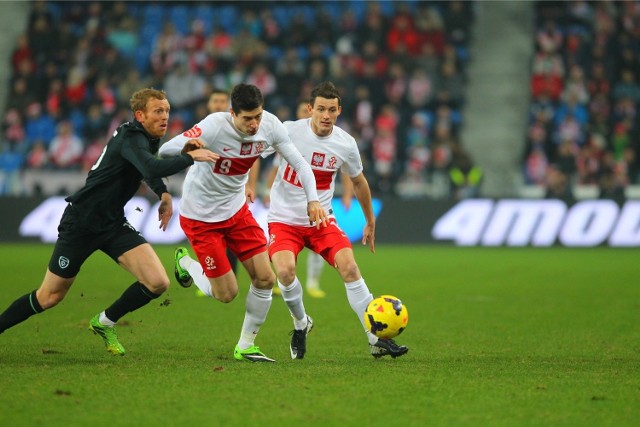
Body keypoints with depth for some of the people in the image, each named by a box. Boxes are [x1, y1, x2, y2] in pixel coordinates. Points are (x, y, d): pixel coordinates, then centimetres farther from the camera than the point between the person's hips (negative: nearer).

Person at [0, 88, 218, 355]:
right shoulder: (130, 138, -22)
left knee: (158, 283, -10)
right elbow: (153, 169, -43)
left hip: (114, 223, 8)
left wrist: (163, 193, 13)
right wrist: (189, 157, -32)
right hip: (81, 222, -8)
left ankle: (105, 323, 13)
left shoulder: (147, 138, 4)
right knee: (49, 297, 2)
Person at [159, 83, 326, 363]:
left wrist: (312, 199, -20)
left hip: (236, 209, 5)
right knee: (226, 294, -3)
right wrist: (188, 145, -49)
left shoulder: (270, 125, -14)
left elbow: (299, 163, -4)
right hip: (201, 216, -5)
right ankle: (185, 262, 28)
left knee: (265, 279, -3)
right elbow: (164, 151, -28)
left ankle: (245, 346, 16)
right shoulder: (214, 126, -29)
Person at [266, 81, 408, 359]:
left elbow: (358, 181, 14)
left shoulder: (346, 144, -4)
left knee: (349, 267, -16)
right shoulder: (289, 131, -14)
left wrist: (370, 222, 22)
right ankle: (300, 323, 5)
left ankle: (377, 340, -7)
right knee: (285, 270, -26)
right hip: (283, 219, -2)